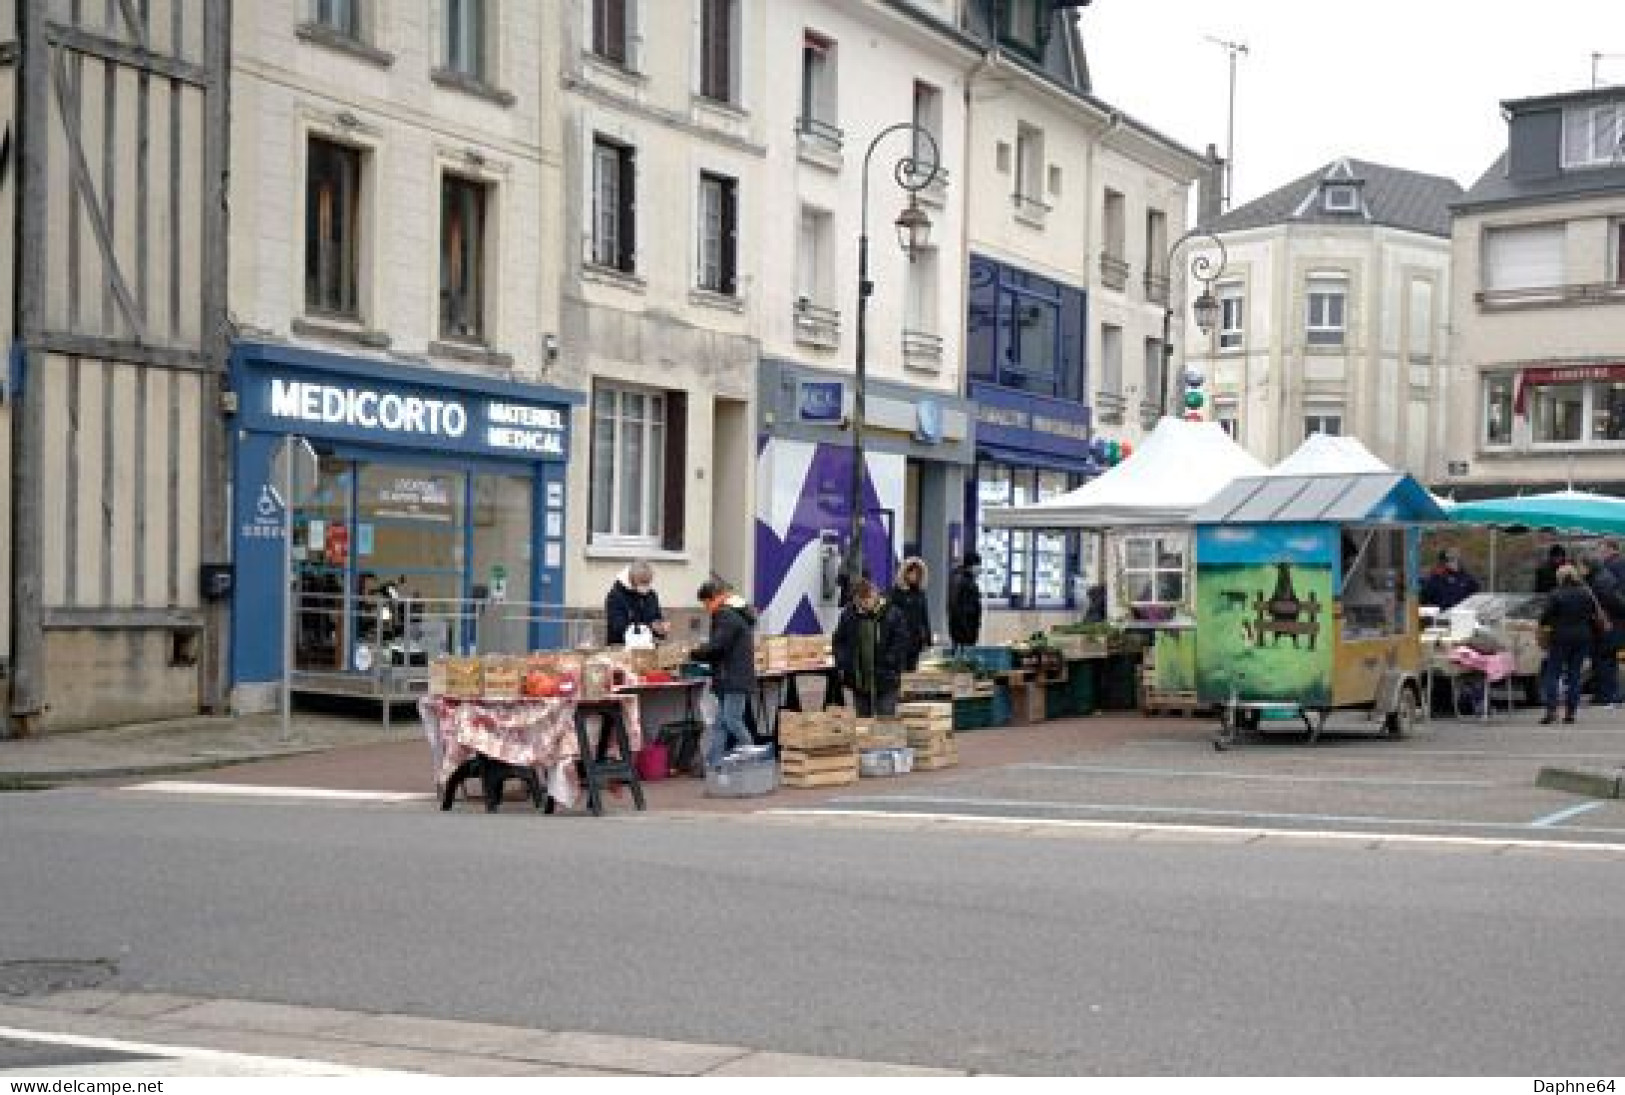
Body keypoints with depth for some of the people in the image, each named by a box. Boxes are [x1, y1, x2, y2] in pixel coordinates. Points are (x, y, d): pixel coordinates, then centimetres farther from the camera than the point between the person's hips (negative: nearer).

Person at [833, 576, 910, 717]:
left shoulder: (893, 614, -7)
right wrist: (843, 666, 1)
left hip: (886, 684, -4)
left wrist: (889, 667, -13)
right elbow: (838, 642, 13)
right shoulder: (848, 614, 4)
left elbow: (901, 644, -5)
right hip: (859, 683, 4)